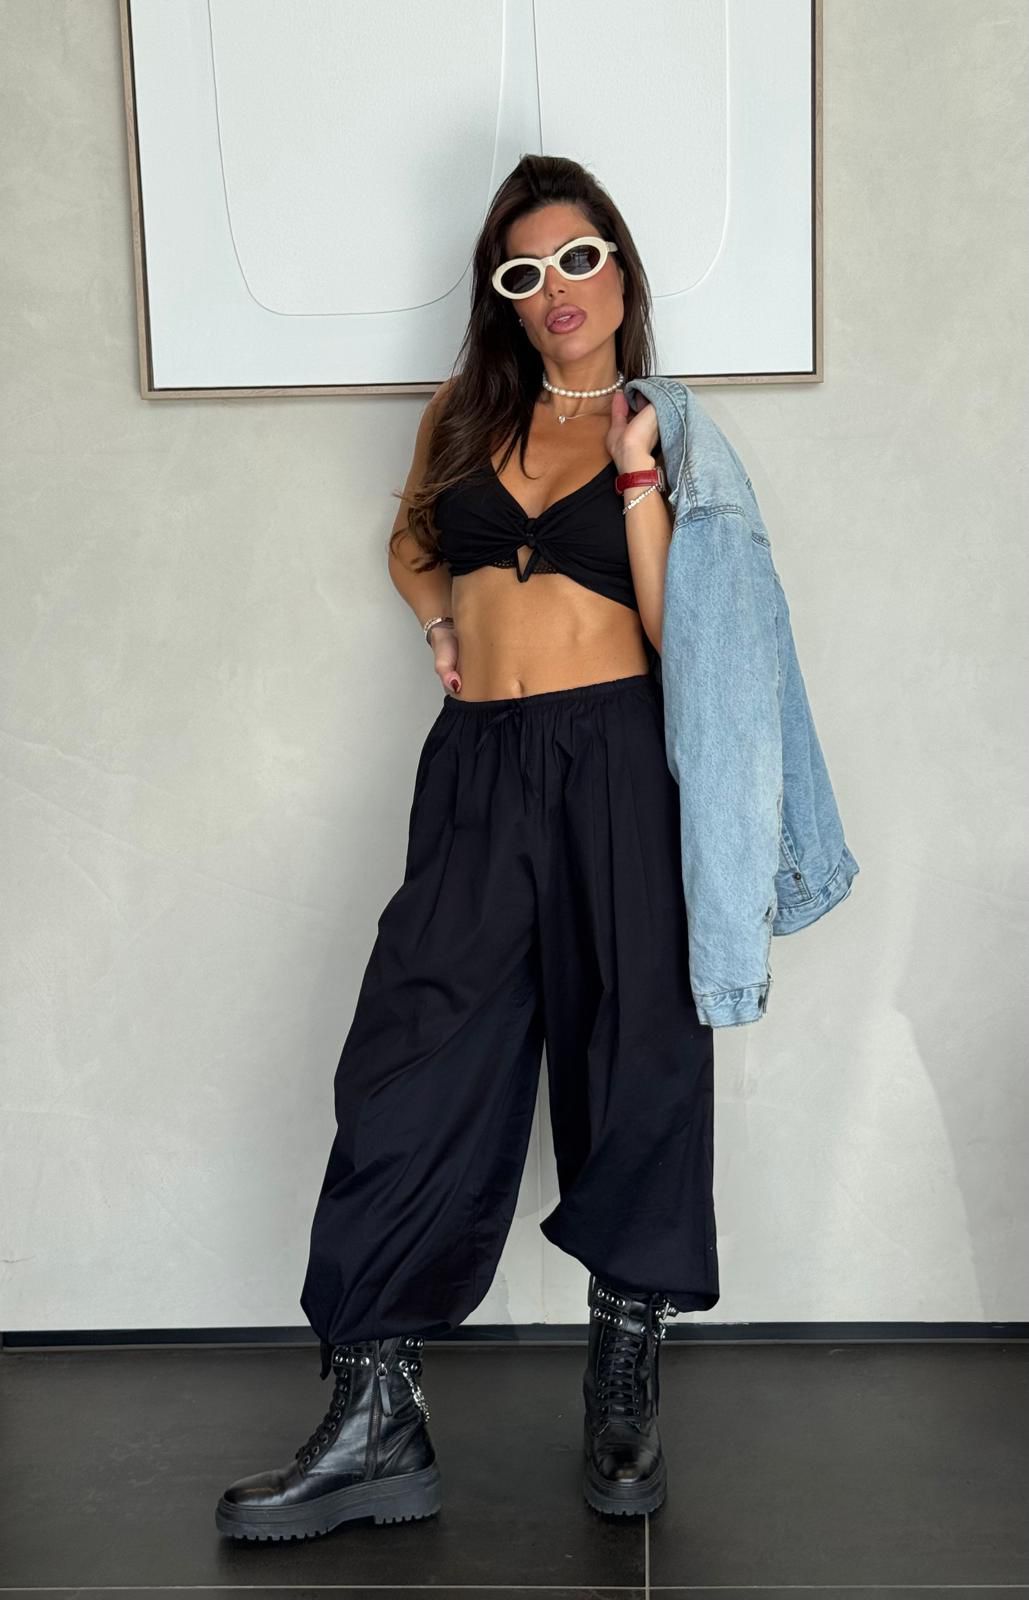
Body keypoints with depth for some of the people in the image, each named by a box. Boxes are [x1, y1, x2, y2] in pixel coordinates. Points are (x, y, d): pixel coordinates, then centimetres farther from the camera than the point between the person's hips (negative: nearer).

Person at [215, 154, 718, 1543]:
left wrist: (637, 476, -11)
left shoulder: (665, 434, 6)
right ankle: (375, 1427, 4)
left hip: (618, 764, -2)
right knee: (414, 1069, -4)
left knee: (634, 1067, 2)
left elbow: (677, 632, -5)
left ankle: (626, 1392, 21)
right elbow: (412, 541, 31)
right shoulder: (466, 412, 13)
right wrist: (444, 620, 12)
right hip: (478, 766, 2)